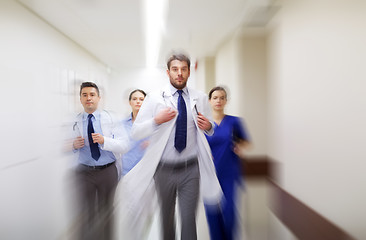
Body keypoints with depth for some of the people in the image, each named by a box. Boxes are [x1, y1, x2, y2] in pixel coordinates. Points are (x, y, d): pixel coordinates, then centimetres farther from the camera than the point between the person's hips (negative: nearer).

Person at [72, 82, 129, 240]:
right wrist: (74, 146, -18)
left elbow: (124, 146, -11)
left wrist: (104, 141, -26)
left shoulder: (110, 118, -4)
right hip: (84, 172, 0)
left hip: (107, 171, 0)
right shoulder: (74, 122, -1)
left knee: (106, 212, 16)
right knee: (86, 213, 11)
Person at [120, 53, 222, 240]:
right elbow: (136, 132, -6)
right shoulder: (154, 98, -1)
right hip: (164, 168, 0)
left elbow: (211, 130, 14)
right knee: (167, 216, 19)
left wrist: (208, 126, -10)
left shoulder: (200, 98, 6)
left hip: (191, 169, 0)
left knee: (189, 218, 4)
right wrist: (156, 120, -23)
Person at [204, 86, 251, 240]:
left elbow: (245, 140, 12)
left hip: (229, 175, 0)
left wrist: (241, 148, -8)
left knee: (229, 212, -3)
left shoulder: (234, 122, 0)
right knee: (212, 214, 7)